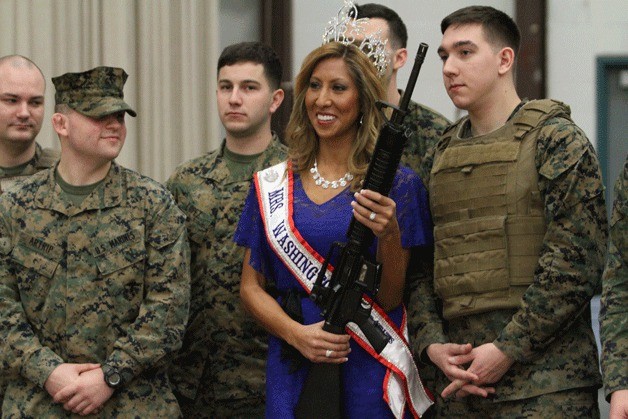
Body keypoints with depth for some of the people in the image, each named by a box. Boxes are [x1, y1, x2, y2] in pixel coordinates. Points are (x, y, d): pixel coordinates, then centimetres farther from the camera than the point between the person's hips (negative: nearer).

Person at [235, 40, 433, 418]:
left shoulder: (396, 184, -1)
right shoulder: (271, 185, 7)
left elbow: (391, 299, -2)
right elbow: (251, 287, 7)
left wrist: (389, 236, -20)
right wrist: (296, 333, -11)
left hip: (370, 363, -2)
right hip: (291, 365, 2)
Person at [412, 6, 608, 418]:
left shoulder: (555, 139, -3)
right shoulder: (444, 153, 15)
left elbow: (578, 260, -12)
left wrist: (508, 350, -15)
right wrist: (433, 345, -3)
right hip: (461, 383, 5)